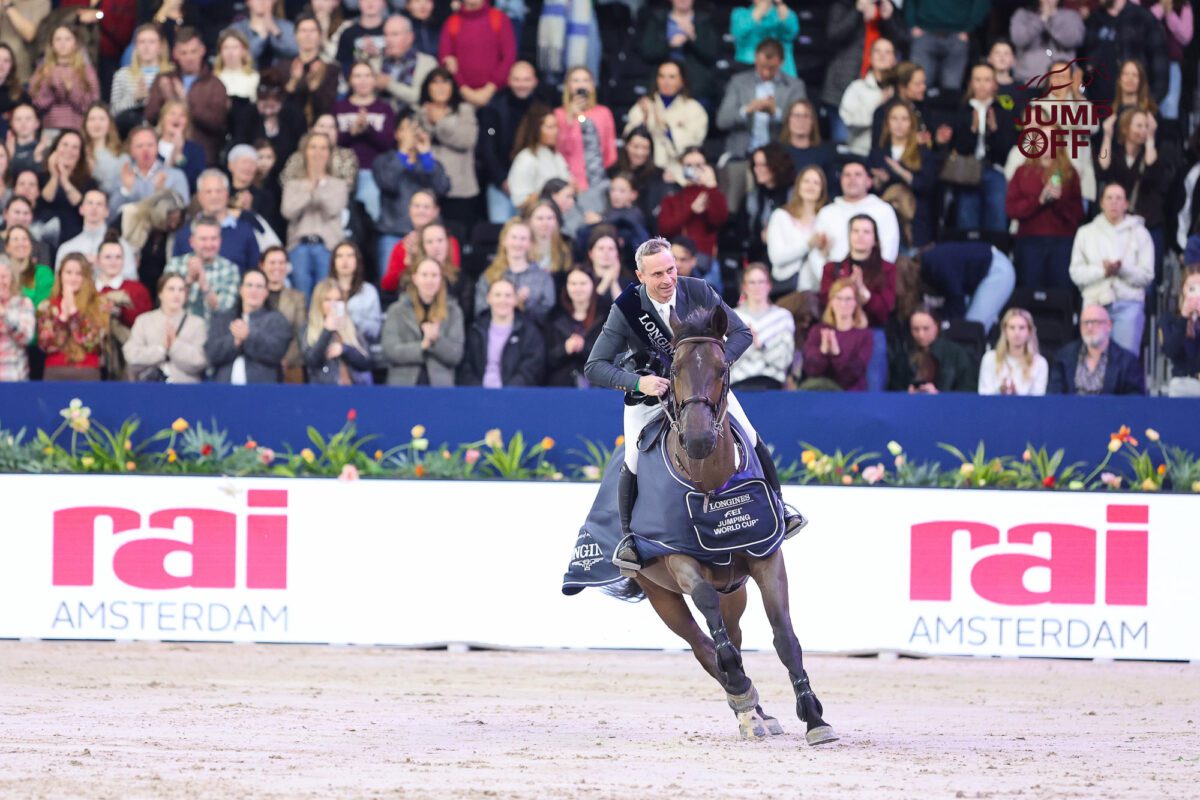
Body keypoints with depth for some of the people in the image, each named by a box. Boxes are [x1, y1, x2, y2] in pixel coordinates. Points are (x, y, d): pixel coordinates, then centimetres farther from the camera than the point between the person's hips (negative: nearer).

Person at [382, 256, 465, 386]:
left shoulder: (452, 311, 9)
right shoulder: (398, 310, 6)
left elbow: (456, 355, 2)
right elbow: (390, 351, -4)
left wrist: (437, 340, -17)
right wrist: (422, 346, -17)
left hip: (440, 385, 0)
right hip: (404, 384, 0)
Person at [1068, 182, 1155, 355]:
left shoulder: (1139, 233, 9)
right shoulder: (1086, 233, 13)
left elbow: (1146, 276, 1)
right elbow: (1076, 273, 4)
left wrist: (1122, 269, -15)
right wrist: (1102, 270, -11)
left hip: (1128, 306, -1)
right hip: (1094, 302, 1)